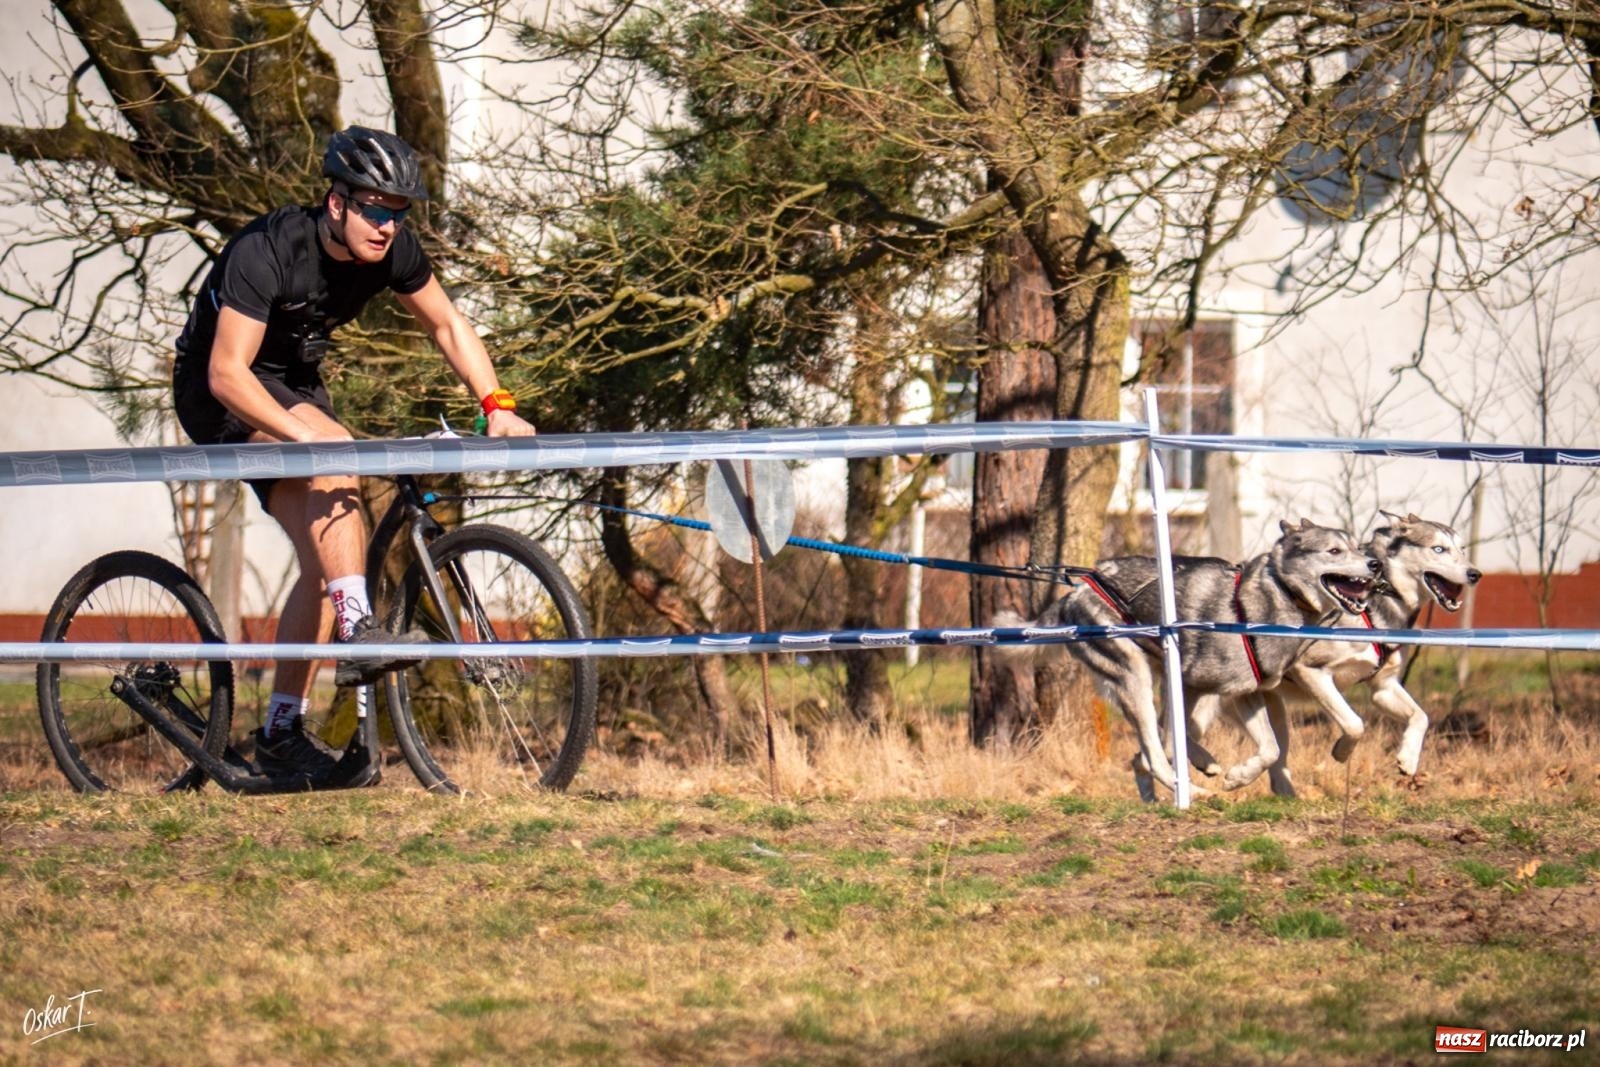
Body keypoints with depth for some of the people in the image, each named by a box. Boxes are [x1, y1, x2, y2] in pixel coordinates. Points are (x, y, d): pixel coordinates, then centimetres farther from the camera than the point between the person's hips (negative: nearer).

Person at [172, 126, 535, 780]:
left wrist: (497, 406, -13)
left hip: (294, 383, 7)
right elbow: (227, 374, -34)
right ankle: (359, 633, -39)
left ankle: (281, 732, 2)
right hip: (217, 394, -7)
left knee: (324, 556, -5)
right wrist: (307, 435, -45)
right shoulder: (267, 252, -31)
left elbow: (447, 326, 1)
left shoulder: (392, 249, -13)